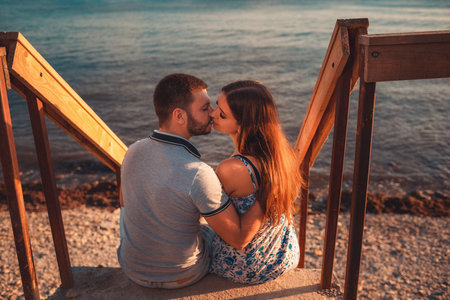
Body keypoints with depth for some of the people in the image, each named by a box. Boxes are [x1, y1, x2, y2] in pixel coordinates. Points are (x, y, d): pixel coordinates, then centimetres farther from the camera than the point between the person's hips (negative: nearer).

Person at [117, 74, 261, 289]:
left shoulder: (133, 151, -16)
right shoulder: (198, 174, -35)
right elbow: (239, 239, -26)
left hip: (133, 270, 4)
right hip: (183, 276, -3)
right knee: (213, 232, 29)